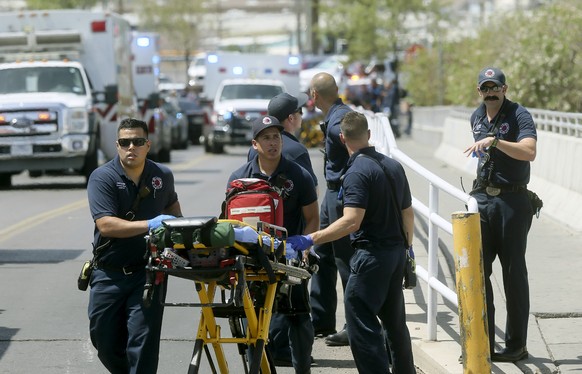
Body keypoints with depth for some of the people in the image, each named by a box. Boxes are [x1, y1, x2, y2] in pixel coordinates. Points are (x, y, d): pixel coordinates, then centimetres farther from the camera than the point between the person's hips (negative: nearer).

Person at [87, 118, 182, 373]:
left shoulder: (162, 176, 5)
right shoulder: (102, 178, -8)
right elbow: (105, 225, -21)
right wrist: (149, 225, -30)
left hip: (147, 272, 1)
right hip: (109, 273, -1)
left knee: (143, 342, -10)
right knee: (105, 342, 8)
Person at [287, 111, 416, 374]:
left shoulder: (357, 172, -16)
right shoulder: (394, 166, 10)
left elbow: (352, 222, -26)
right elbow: (408, 213, 16)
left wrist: (310, 239, -28)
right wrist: (406, 247, 29)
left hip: (371, 254, -9)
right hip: (396, 250, 9)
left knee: (360, 322, -7)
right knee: (394, 321, 20)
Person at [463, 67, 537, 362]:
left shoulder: (519, 115, -10)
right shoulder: (476, 117, 12)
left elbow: (529, 152, -27)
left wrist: (493, 141, -34)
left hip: (512, 201, -6)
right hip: (481, 199, 6)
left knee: (513, 272, 1)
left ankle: (516, 345, 8)